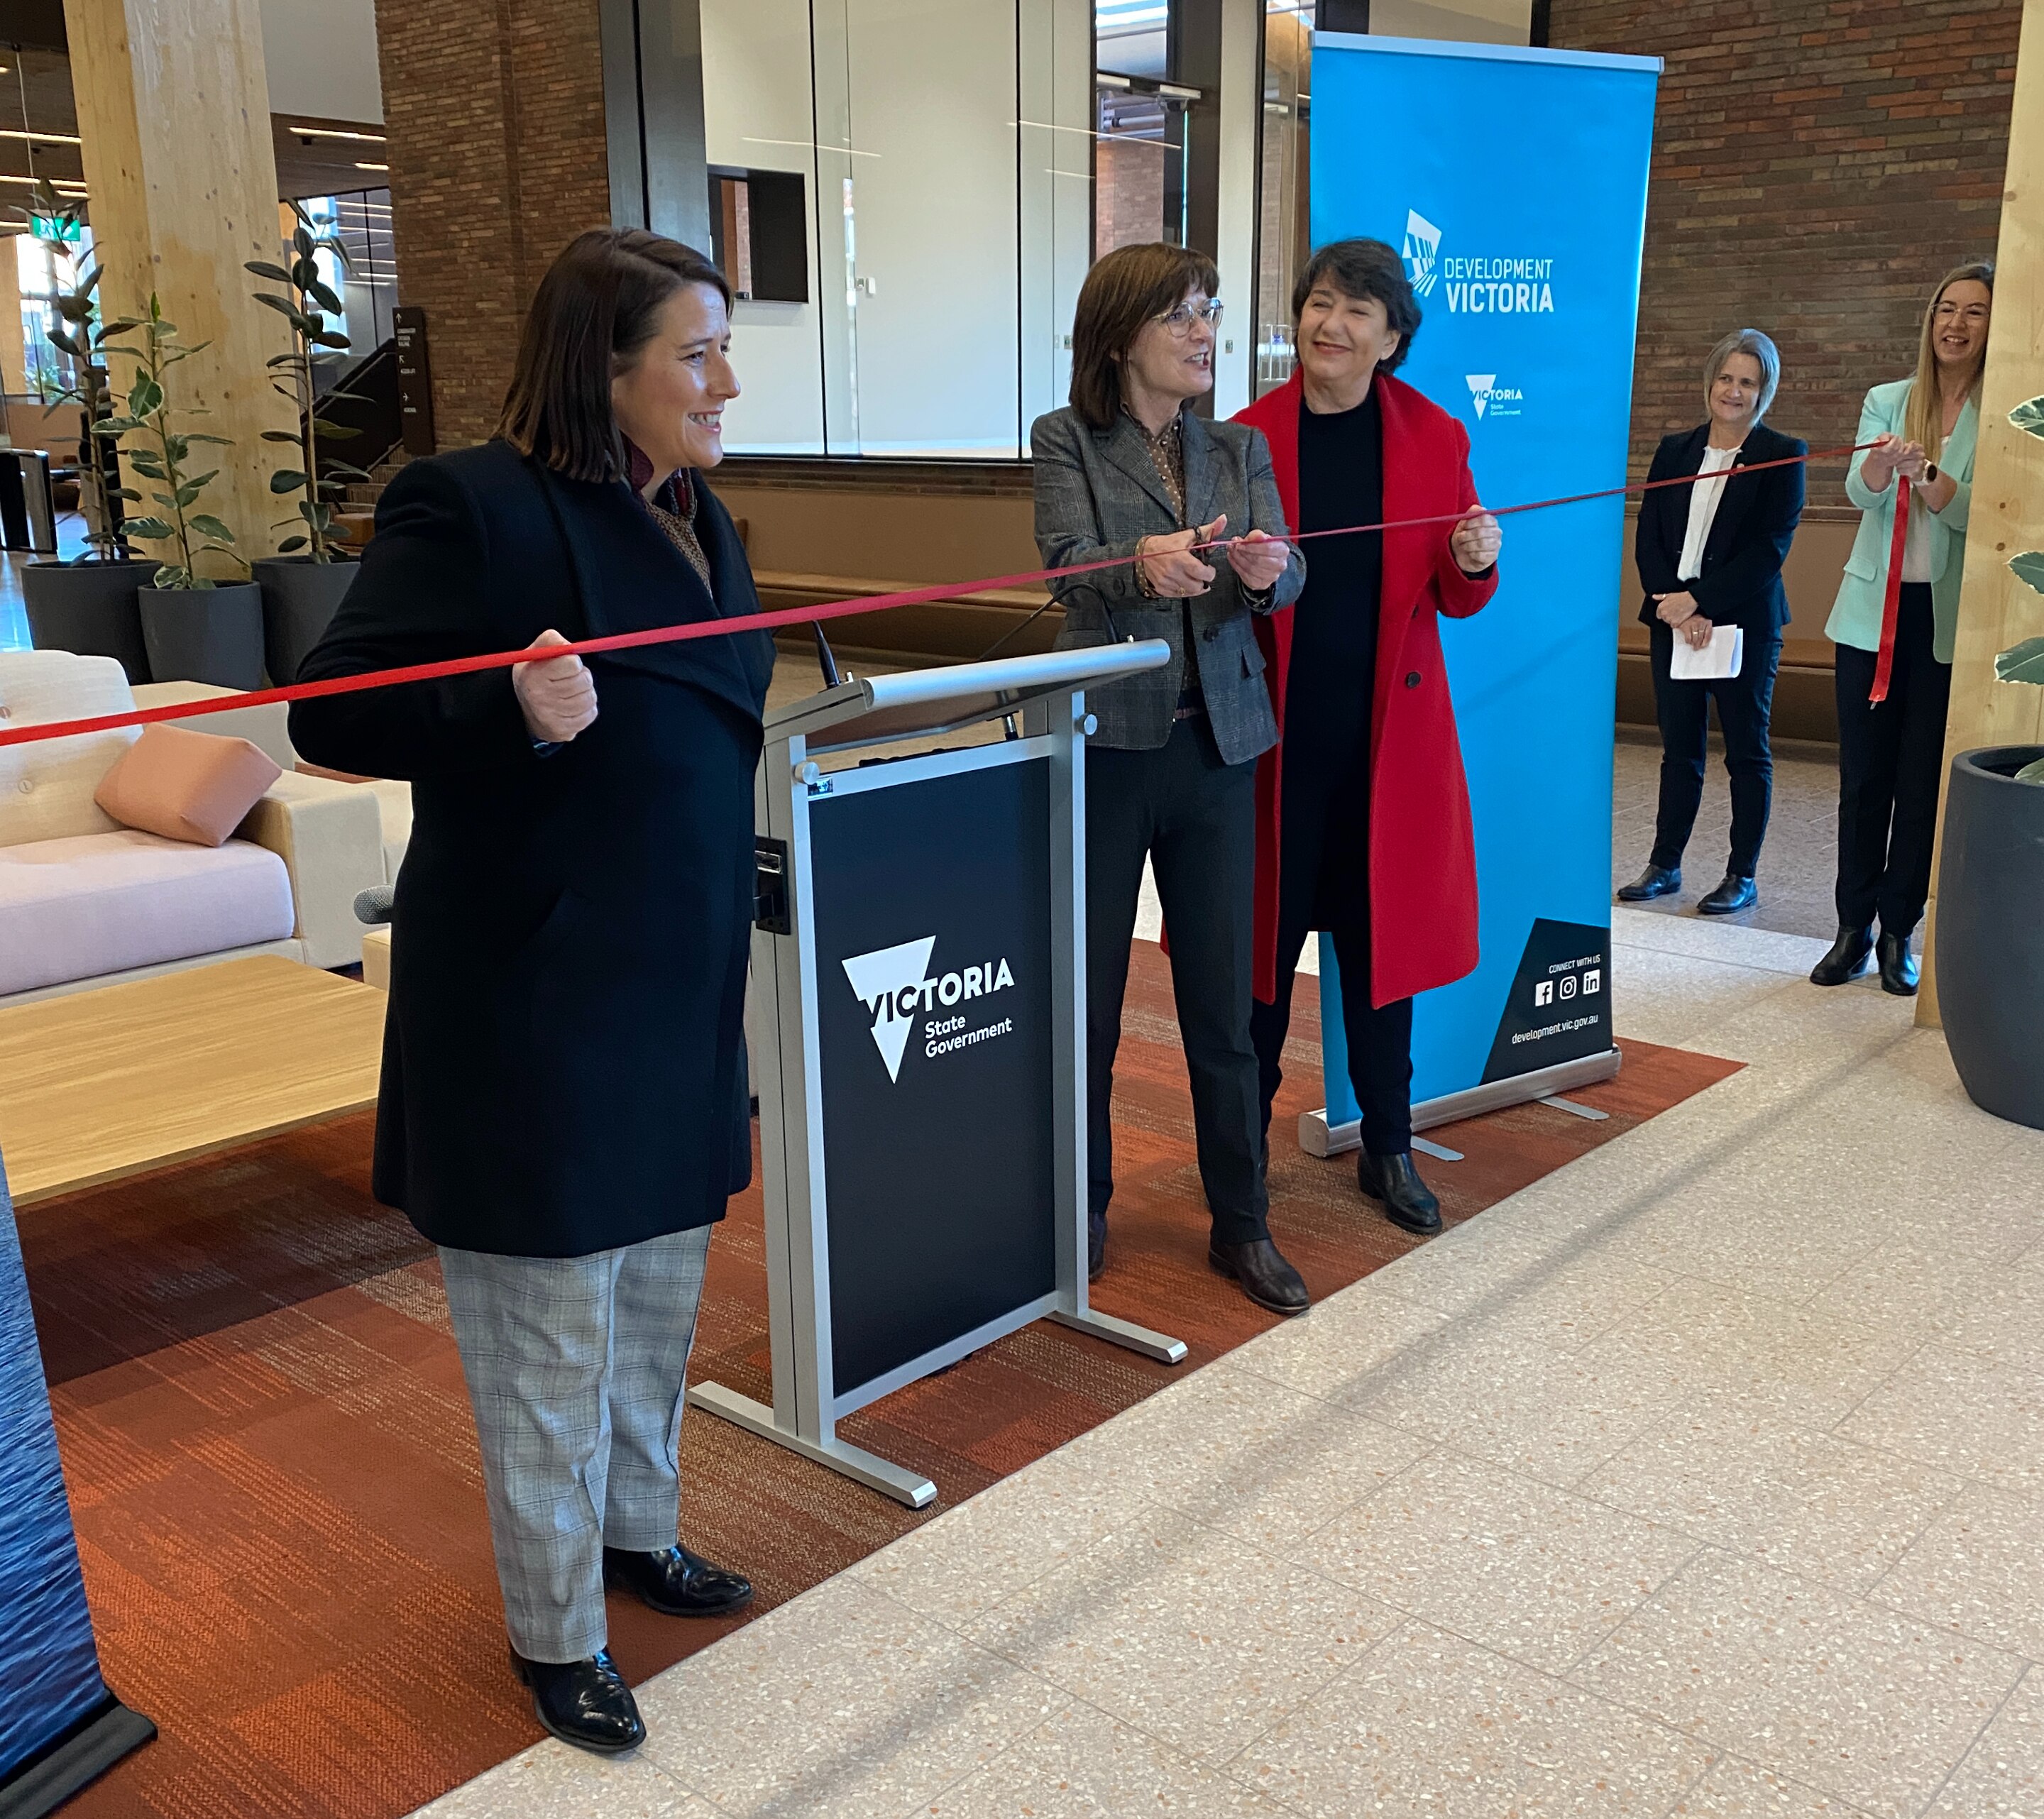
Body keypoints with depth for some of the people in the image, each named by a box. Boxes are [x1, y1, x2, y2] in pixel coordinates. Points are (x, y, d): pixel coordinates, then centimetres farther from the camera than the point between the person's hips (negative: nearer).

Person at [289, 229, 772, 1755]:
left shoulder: (698, 520, 10)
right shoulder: (470, 509, -16)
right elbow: (332, 713, -17)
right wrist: (509, 711, -34)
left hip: (681, 988, 8)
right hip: (535, 1003, -8)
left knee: (660, 1294, 22)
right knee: (552, 1330, 6)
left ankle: (638, 1529, 44)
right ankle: (557, 1632, 27)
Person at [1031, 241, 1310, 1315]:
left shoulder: (1239, 450, 9)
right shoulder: (1067, 441, -2)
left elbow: (1284, 576, -5)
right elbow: (1069, 566, -18)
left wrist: (1268, 568, -29)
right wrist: (1144, 563, -40)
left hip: (1216, 751, 3)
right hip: (1103, 746, -3)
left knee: (1224, 1003, 7)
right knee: (1086, 996, 7)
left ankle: (1242, 1226, 20)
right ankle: (1082, 1212, 26)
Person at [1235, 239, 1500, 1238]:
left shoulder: (1435, 438, 2)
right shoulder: (1249, 436, -2)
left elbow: (1456, 597, 6)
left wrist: (1476, 563, -14)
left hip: (1390, 729, 1)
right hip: (1276, 726, -1)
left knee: (1382, 934, 10)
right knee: (1264, 931, 6)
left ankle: (1388, 1148, 24)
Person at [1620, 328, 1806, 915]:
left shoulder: (1782, 456, -3)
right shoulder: (1674, 450, 9)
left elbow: (1769, 549, -11)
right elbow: (1647, 540, 3)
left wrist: (1698, 600, -17)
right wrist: (1676, 610, -11)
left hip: (1744, 624, -4)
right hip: (1673, 620, 4)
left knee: (1747, 752, 5)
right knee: (1679, 750, 10)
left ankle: (1743, 876, 12)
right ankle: (1665, 866, 18)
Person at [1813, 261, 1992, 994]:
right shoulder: (1886, 402, 6)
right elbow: (1860, 492, -9)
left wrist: (1925, 475, -29)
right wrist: (1883, 463, -32)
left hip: (1951, 621, -2)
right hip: (1874, 611, 2)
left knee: (1923, 782, 2)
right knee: (1863, 776, 5)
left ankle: (1899, 933, 12)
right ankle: (1854, 928, 13)